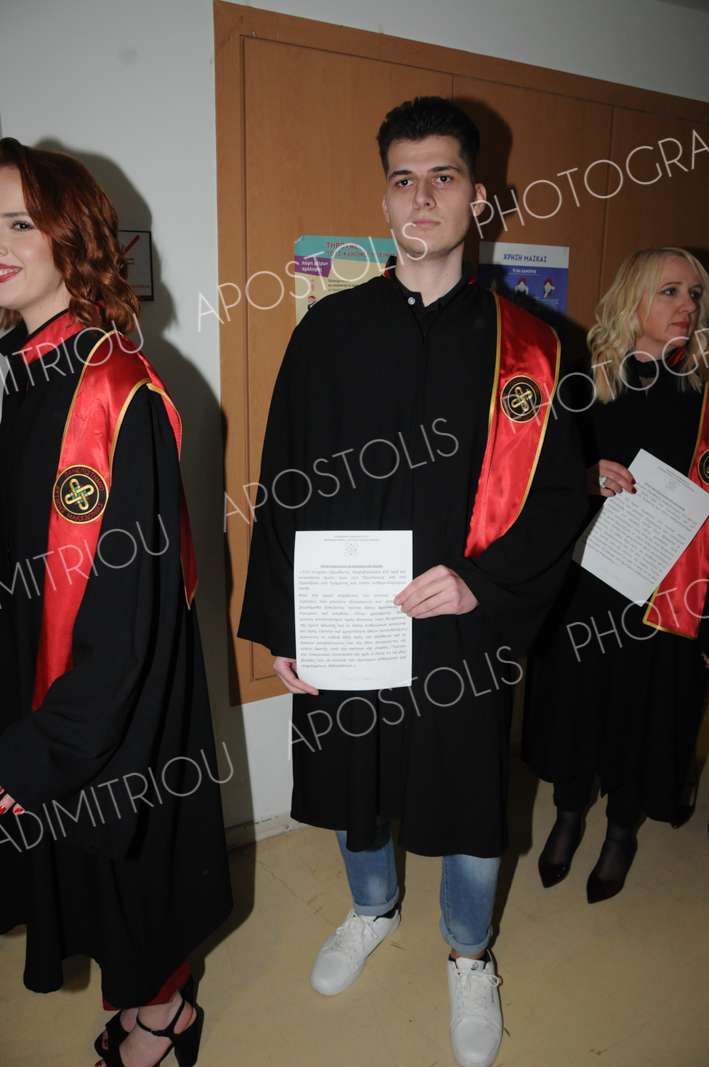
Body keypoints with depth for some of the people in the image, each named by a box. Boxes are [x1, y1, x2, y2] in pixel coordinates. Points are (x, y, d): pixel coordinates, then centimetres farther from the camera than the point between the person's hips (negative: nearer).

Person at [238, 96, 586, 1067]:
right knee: (352, 784, 20)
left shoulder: (522, 346, -3)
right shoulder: (330, 329, 0)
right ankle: (372, 910, 51)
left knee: (469, 802, 13)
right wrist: (278, 622, -3)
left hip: (464, 627, -1)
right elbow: (280, 485, 0)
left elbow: (558, 494, -2)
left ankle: (469, 955, 44)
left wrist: (481, 583, -17)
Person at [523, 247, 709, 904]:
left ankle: (622, 830, 39)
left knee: (644, 705, 13)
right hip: (583, 575, 0)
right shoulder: (586, 383, -4)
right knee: (575, 695, 12)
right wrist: (592, 478, -20)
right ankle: (569, 814, 39)